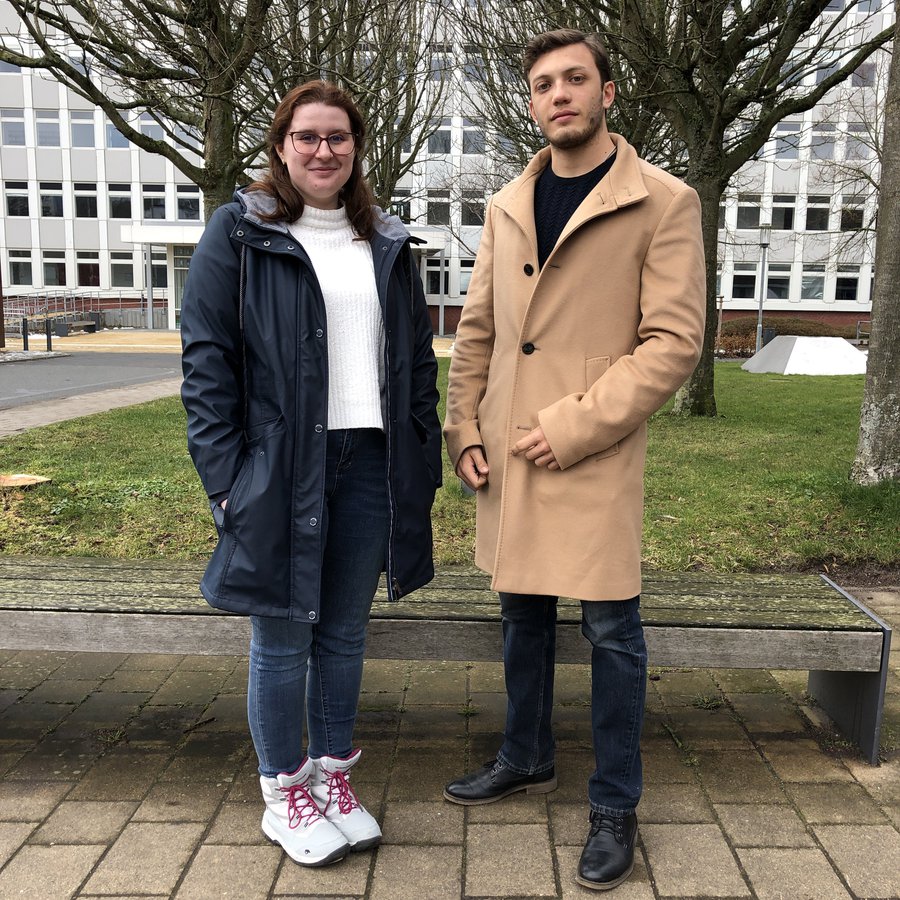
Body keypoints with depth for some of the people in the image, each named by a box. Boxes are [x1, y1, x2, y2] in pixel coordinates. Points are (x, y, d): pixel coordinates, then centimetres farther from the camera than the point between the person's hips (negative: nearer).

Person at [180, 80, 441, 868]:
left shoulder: (386, 243, 13)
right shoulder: (239, 234, 0)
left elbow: (418, 359, 13)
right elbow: (206, 359, -4)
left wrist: (423, 463, 7)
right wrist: (226, 474, -10)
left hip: (370, 466, 4)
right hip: (280, 471, -4)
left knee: (345, 633, 14)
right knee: (283, 638, 7)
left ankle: (334, 776, 31)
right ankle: (284, 794, 25)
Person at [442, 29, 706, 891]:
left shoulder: (663, 203, -4)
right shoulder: (506, 206, 11)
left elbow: (674, 340, -11)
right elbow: (476, 329, 13)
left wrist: (573, 426, -16)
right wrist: (464, 427, 3)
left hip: (594, 459, -5)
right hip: (507, 457, 5)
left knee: (609, 631, 4)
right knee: (523, 615, 17)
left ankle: (614, 807, 23)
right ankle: (526, 759, 39)